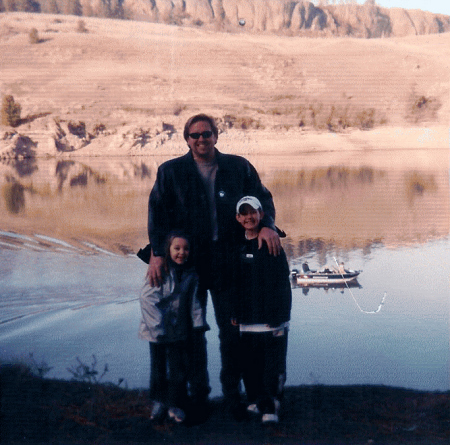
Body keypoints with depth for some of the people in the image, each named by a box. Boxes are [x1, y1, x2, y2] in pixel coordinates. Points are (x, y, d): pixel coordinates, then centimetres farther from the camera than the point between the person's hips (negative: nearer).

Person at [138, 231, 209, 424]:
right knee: (158, 367, 12)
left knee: (178, 368, 3)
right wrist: (156, 325, -18)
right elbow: (147, 298, -15)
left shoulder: (190, 274, -1)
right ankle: (158, 402, 30)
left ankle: (176, 405, 19)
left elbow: (194, 301, 5)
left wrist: (199, 323, -3)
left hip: (179, 331, 2)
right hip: (158, 331, -2)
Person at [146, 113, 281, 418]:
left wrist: (267, 224, -15)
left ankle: (232, 393, 22)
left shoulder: (239, 167, 6)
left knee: (231, 330, 6)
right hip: (187, 261, 0)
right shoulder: (170, 172, 3)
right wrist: (157, 252, -17)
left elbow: (262, 197, 7)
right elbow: (157, 211, -4)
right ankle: (198, 394, 26)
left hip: (227, 262, 0)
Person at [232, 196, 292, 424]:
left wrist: (279, 318, -12)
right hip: (247, 321, 5)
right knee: (250, 366, 9)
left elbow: (283, 283, -9)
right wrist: (235, 313, 12)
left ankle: (270, 407, 11)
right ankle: (258, 401, 27)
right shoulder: (238, 247, 9)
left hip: (271, 320, -5)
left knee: (273, 366, -1)